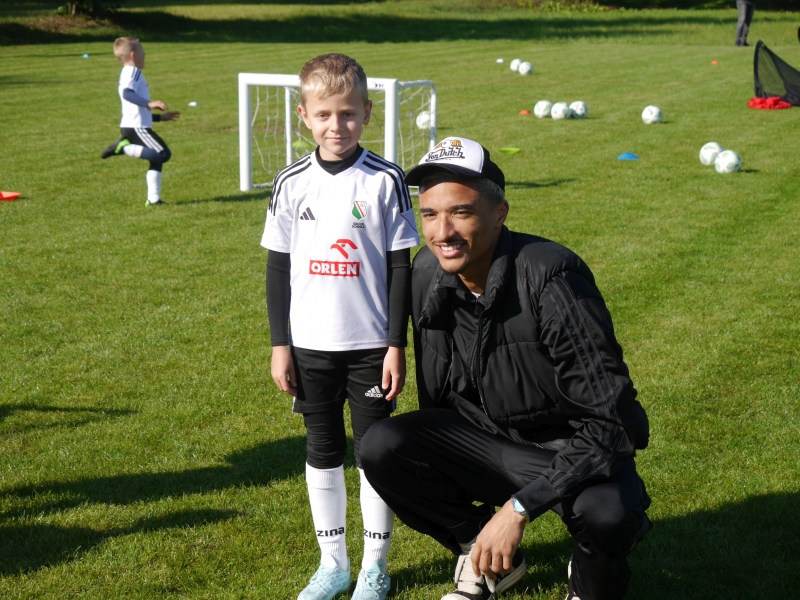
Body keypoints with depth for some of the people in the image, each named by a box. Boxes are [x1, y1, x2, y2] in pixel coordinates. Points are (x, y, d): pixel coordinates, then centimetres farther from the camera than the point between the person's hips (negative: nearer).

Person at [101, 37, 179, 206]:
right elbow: (127, 93, -26)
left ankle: (153, 199, 6)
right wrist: (149, 103, -34)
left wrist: (160, 117, 34)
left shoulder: (127, 74, 26)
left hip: (132, 126, 10)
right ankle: (124, 147, -16)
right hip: (136, 127, -10)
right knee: (163, 154, -19)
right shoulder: (133, 72, -5)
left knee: (157, 160, 10)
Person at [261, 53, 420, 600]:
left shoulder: (385, 180, -7)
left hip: (371, 345, -2)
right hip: (310, 346, 3)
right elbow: (278, 267, 5)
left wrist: (396, 344, -6)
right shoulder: (292, 184, 0)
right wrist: (280, 344, 3)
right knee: (322, 452, 12)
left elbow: (400, 266, -4)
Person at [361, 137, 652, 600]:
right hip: (487, 440, 5)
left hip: (575, 449, -5)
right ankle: (481, 553, 6)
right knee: (381, 448, -18)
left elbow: (609, 419, -27)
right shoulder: (427, 274, -7)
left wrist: (519, 508, -29)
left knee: (608, 511, -37)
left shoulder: (549, 276, -26)